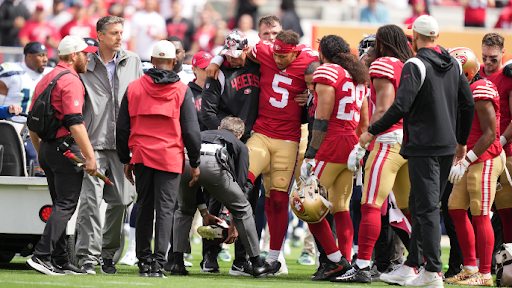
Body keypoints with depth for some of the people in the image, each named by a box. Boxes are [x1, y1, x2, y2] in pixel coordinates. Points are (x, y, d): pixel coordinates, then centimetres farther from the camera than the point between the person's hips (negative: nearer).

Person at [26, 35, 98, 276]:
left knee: (60, 206, 12)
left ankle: (61, 262, 11)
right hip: (67, 148, -9)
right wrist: (90, 156, -20)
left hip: (47, 148, 9)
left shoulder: (45, 80, 18)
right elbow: (74, 123, -20)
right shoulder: (70, 81, -12)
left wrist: (40, 153, 28)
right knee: (65, 206, -10)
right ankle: (41, 255, -20)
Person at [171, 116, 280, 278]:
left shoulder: (204, 134, 44)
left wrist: (204, 213, 46)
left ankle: (177, 264, 19)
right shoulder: (240, 146, 34)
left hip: (184, 161, 3)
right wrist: (233, 225, 32)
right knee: (242, 209, 18)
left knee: (184, 210, 31)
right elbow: (240, 183, 27)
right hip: (212, 163, -3)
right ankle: (257, 264, 20)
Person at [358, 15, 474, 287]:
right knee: (421, 206, 14)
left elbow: (401, 106, -21)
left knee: (427, 208, -6)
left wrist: (372, 131, -10)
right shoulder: (454, 65, 10)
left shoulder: (415, 66, -13)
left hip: (424, 146, -8)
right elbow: (468, 105, 14)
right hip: (447, 145, 8)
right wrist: (462, 140, 25)